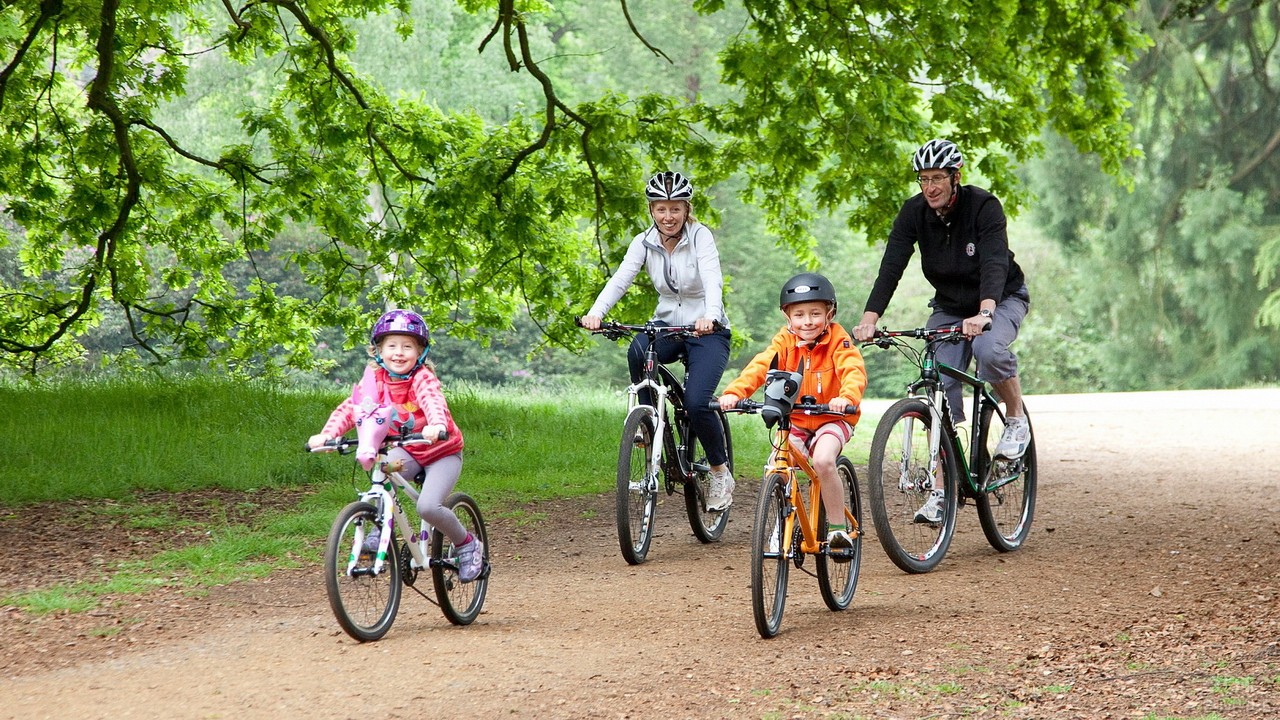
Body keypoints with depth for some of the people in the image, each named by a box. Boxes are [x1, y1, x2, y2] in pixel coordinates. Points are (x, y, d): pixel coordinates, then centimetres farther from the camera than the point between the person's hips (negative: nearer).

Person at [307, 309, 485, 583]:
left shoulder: (423, 378, -22)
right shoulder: (375, 379, -9)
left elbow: (433, 401, -42)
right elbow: (350, 408, -16)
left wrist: (436, 426, -64)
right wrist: (327, 435, -34)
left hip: (442, 452, -4)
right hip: (406, 451, 4)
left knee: (428, 506, -23)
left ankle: (468, 545, 3)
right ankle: (381, 531, -8)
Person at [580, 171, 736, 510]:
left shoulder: (700, 236, -13)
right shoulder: (644, 243, -3)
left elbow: (712, 279, -29)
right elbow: (620, 279, -16)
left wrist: (710, 316, -49)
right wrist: (595, 313, -35)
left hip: (707, 330, -3)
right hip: (667, 325, 3)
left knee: (696, 402, -23)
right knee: (637, 351, -33)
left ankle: (721, 472, 1)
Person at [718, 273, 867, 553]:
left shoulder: (838, 341, -11)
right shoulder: (785, 341, -4)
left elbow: (854, 371, -27)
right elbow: (760, 366, -17)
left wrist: (846, 397, -50)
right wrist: (734, 393, -35)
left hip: (832, 418, -3)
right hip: (795, 421, 3)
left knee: (823, 461, -31)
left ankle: (838, 527, -14)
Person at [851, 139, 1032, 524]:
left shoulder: (983, 206, -24)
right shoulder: (914, 212, -13)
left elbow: (994, 263, -37)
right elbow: (891, 266, -21)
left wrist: (983, 313, -55)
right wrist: (869, 319, -36)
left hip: (1001, 300, -4)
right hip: (949, 306, 4)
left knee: (988, 348, -36)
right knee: (939, 388, -13)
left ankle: (1016, 420, -9)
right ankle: (944, 488, -7)